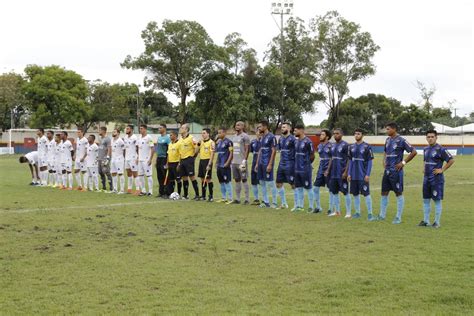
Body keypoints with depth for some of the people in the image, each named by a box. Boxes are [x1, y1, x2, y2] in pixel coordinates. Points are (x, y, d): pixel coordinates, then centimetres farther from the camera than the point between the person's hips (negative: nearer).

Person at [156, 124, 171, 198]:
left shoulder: (167, 138, -9)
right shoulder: (159, 137, 15)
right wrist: (156, 159, 17)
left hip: (164, 158, -8)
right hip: (158, 158, 8)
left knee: (164, 176, -6)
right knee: (159, 177, 9)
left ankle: (166, 193, -2)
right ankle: (161, 192, 15)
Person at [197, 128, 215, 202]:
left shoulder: (211, 142, -9)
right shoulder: (201, 142, 13)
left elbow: (212, 154, -14)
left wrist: (209, 164, -20)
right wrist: (198, 144, 0)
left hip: (207, 161, -7)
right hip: (201, 160, 7)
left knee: (208, 179, -7)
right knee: (202, 179, 10)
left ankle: (211, 196, 0)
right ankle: (203, 195, 17)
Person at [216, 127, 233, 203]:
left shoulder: (228, 142, -10)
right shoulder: (219, 142, 13)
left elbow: (231, 153, -13)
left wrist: (227, 163, -18)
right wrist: (217, 162, 14)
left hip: (225, 166, -8)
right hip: (219, 165, 8)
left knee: (227, 181, -6)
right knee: (221, 182, 12)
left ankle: (230, 198, -2)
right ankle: (224, 198, 20)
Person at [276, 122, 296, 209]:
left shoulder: (292, 139, -12)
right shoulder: (281, 139, 11)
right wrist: (281, 160, 14)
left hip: (290, 165, -8)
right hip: (281, 164, 8)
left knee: (293, 184, -1)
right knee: (279, 184, 10)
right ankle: (284, 203, 22)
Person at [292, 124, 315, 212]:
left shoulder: (307, 142, -14)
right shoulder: (296, 141, 10)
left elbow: (312, 156, -9)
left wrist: (307, 164, 1)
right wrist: (296, 163, 12)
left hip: (305, 169, -8)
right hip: (297, 169, 8)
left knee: (308, 187, 0)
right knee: (299, 187, 13)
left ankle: (311, 207, 8)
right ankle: (300, 205, 22)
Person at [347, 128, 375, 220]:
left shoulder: (367, 147, -5)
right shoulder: (351, 147, 9)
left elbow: (370, 161, -5)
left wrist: (368, 175, -11)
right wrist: (349, 174, 8)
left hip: (363, 176, -5)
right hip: (354, 175, 5)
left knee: (366, 194, -5)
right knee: (355, 194, 9)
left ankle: (369, 214, -1)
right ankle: (357, 213, 18)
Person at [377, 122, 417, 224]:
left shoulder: (401, 140, -11)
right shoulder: (388, 140, 11)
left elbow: (414, 152, -12)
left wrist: (403, 162, -12)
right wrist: (384, 161, 13)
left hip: (396, 171, -7)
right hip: (387, 170, 8)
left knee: (399, 193, 1)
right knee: (384, 193, 10)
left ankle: (398, 217, 6)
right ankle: (382, 215, 20)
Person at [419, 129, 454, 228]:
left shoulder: (440, 149, -12)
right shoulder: (426, 149, 12)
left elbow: (451, 160, -14)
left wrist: (442, 170, -14)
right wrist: (424, 168, 12)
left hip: (436, 179, -7)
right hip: (426, 178, 7)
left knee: (437, 200, -1)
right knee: (426, 200, 10)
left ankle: (437, 222, 5)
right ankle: (426, 221, 18)